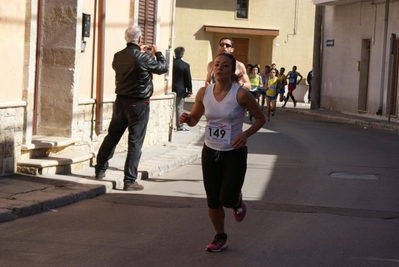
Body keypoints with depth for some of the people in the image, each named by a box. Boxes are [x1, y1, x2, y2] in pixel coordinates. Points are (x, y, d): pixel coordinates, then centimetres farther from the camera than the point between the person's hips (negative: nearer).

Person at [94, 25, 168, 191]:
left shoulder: (118, 56, -1)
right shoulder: (144, 58, -17)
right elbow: (163, 68, -3)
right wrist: (158, 53, 13)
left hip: (121, 101, 6)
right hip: (139, 104, -6)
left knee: (112, 136, 19)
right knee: (135, 142, -1)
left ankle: (100, 169, 30)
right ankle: (129, 180, 0)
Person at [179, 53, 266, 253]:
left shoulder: (241, 94, -17)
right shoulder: (203, 93, -6)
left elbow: (260, 119, -5)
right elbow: (194, 118, 10)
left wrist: (246, 134, -22)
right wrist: (187, 119, -14)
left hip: (234, 154, -3)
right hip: (210, 152, 3)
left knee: (227, 199, -11)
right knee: (213, 201, 6)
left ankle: (238, 202, 28)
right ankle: (220, 238, 30)